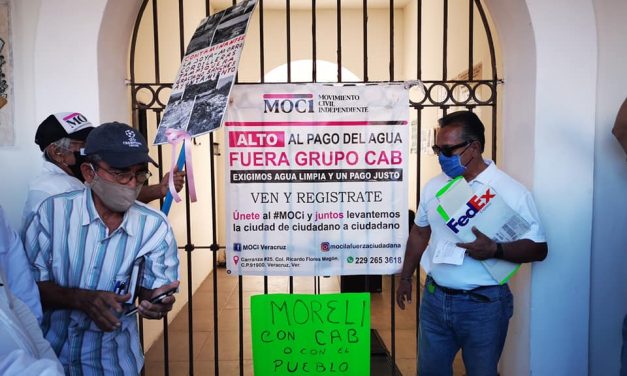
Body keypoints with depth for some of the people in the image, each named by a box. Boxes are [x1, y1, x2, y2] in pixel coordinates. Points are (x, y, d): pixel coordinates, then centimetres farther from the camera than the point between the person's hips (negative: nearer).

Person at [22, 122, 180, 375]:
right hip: (51, 352, 0)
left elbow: (148, 289, -4)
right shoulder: (53, 212, -15)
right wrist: (81, 299, -27)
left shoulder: (155, 226, -14)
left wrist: (156, 300, -27)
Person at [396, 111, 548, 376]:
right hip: (434, 298, 5)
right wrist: (405, 278, 19)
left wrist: (494, 249, -27)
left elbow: (538, 248, -10)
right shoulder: (433, 186, 4)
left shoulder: (510, 191, -12)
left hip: (483, 304, -4)